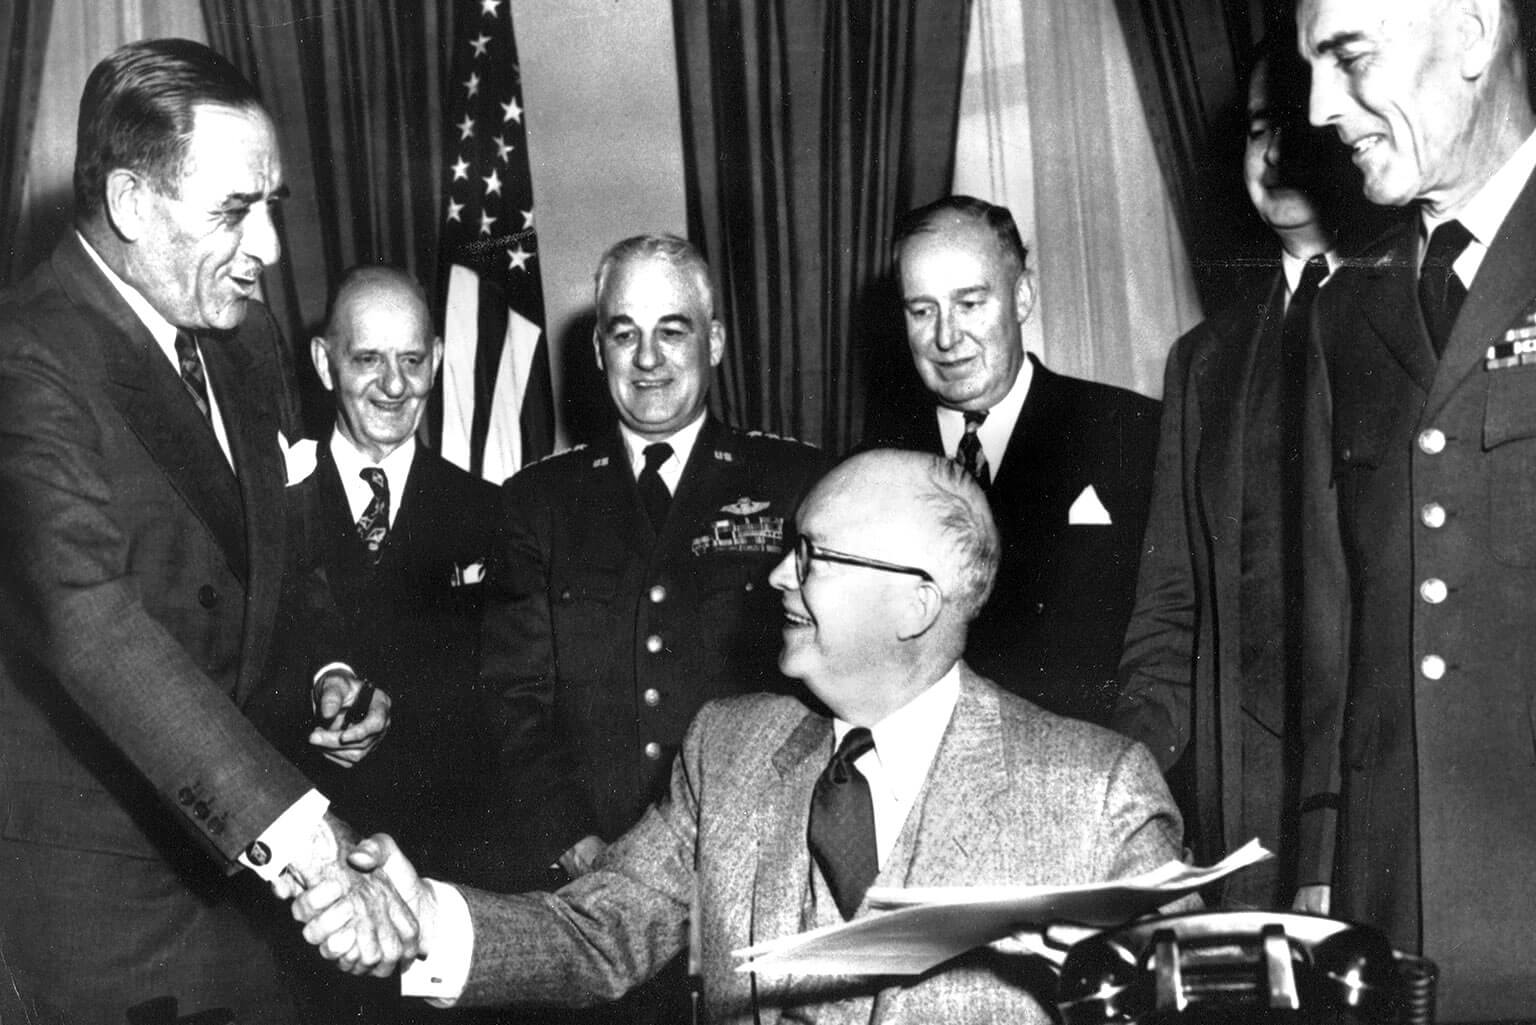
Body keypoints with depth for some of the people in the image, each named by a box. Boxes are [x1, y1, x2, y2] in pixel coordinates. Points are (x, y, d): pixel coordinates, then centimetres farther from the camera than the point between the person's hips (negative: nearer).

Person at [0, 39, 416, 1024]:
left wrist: (323, 673, -1)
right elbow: (93, 628, -33)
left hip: (235, 850, 7)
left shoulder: (245, 334, 5)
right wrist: (302, 840, -40)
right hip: (103, 895, -7)